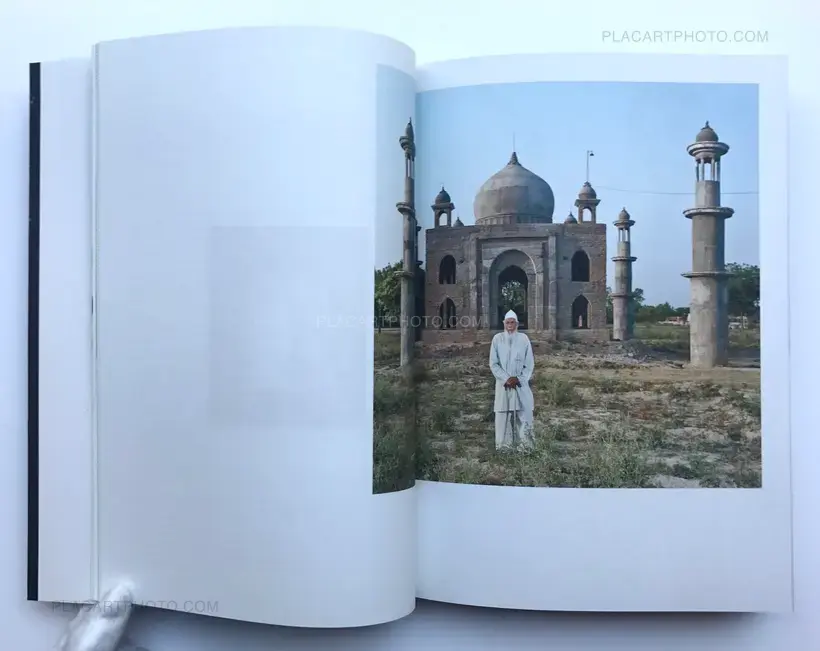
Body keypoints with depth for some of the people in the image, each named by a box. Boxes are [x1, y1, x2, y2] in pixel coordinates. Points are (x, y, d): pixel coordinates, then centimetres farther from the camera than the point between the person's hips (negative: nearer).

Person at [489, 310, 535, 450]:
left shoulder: (524, 339, 0)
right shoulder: (497, 339, 0)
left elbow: (530, 363, 2)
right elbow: (493, 364, 0)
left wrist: (519, 379, -10)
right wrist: (506, 379, -11)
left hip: (521, 384, 0)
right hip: (503, 384, 0)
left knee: (524, 414, 0)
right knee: (503, 415, 0)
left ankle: (524, 446, 8)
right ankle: (504, 445, 8)